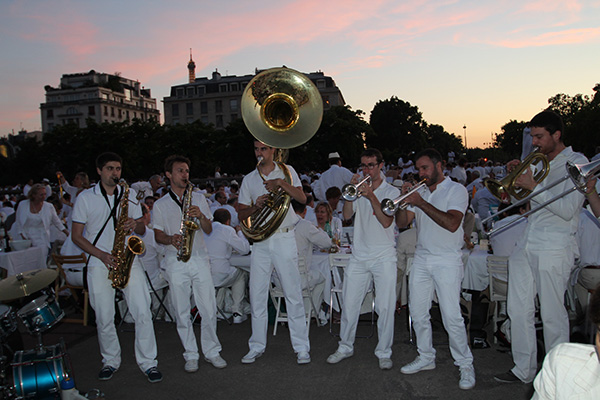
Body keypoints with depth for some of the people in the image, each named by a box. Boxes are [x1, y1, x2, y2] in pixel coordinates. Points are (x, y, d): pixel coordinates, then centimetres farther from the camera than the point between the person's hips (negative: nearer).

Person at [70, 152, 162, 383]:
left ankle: (148, 362, 7)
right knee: (104, 318, 3)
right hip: (99, 263, -1)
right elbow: (77, 236, 3)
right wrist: (101, 255, -11)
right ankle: (110, 361, 24)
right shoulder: (85, 198, 4)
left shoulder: (129, 195, 12)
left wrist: (135, 225, -12)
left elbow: (142, 229, 13)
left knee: (143, 312, -6)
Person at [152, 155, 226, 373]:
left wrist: (201, 216, -11)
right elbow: (158, 235, 7)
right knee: (182, 312, 3)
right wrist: (171, 239, -14)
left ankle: (211, 351, 15)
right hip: (175, 262, -1)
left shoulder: (199, 198, 13)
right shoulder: (160, 205, 9)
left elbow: (209, 230, 9)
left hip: (199, 258, 1)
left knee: (209, 309, -1)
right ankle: (190, 355, 17)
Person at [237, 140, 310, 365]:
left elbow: (302, 198, -8)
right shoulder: (249, 179, 12)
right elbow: (241, 214, 10)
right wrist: (256, 206, -10)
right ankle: (257, 347, 19)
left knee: (293, 294, 0)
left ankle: (302, 348, 10)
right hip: (259, 242, 3)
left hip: (284, 239, -3)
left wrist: (281, 183, -21)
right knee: (257, 296, 6)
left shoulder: (286, 171, 5)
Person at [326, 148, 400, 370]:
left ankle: (384, 352, 15)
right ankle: (345, 347, 23)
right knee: (349, 304, 7)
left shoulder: (391, 192, 1)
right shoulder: (359, 189, 10)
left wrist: (371, 196, -20)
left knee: (385, 307, 0)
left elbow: (386, 222, -13)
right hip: (359, 256, 3)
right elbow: (347, 215, -3)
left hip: (384, 257, -3)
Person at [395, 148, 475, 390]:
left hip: (447, 261, -6)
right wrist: (405, 201, -9)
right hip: (421, 259, 6)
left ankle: (465, 365, 10)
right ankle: (426, 357, 26)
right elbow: (401, 223, 8)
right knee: (418, 313, 9)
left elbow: (452, 224, -20)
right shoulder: (420, 192, 13)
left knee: (452, 317, -8)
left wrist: (421, 203, -20)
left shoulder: (456, 190, -4)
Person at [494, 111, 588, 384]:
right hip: (525, 246, 7)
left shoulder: (576, 163, -5)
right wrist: (516, 176, 5)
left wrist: (534, 186, -16)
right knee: (518, 310, 9)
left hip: (554, 248, -7)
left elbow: (568, 210, -15)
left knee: (552, 315, 2)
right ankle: (523, 369, 22)